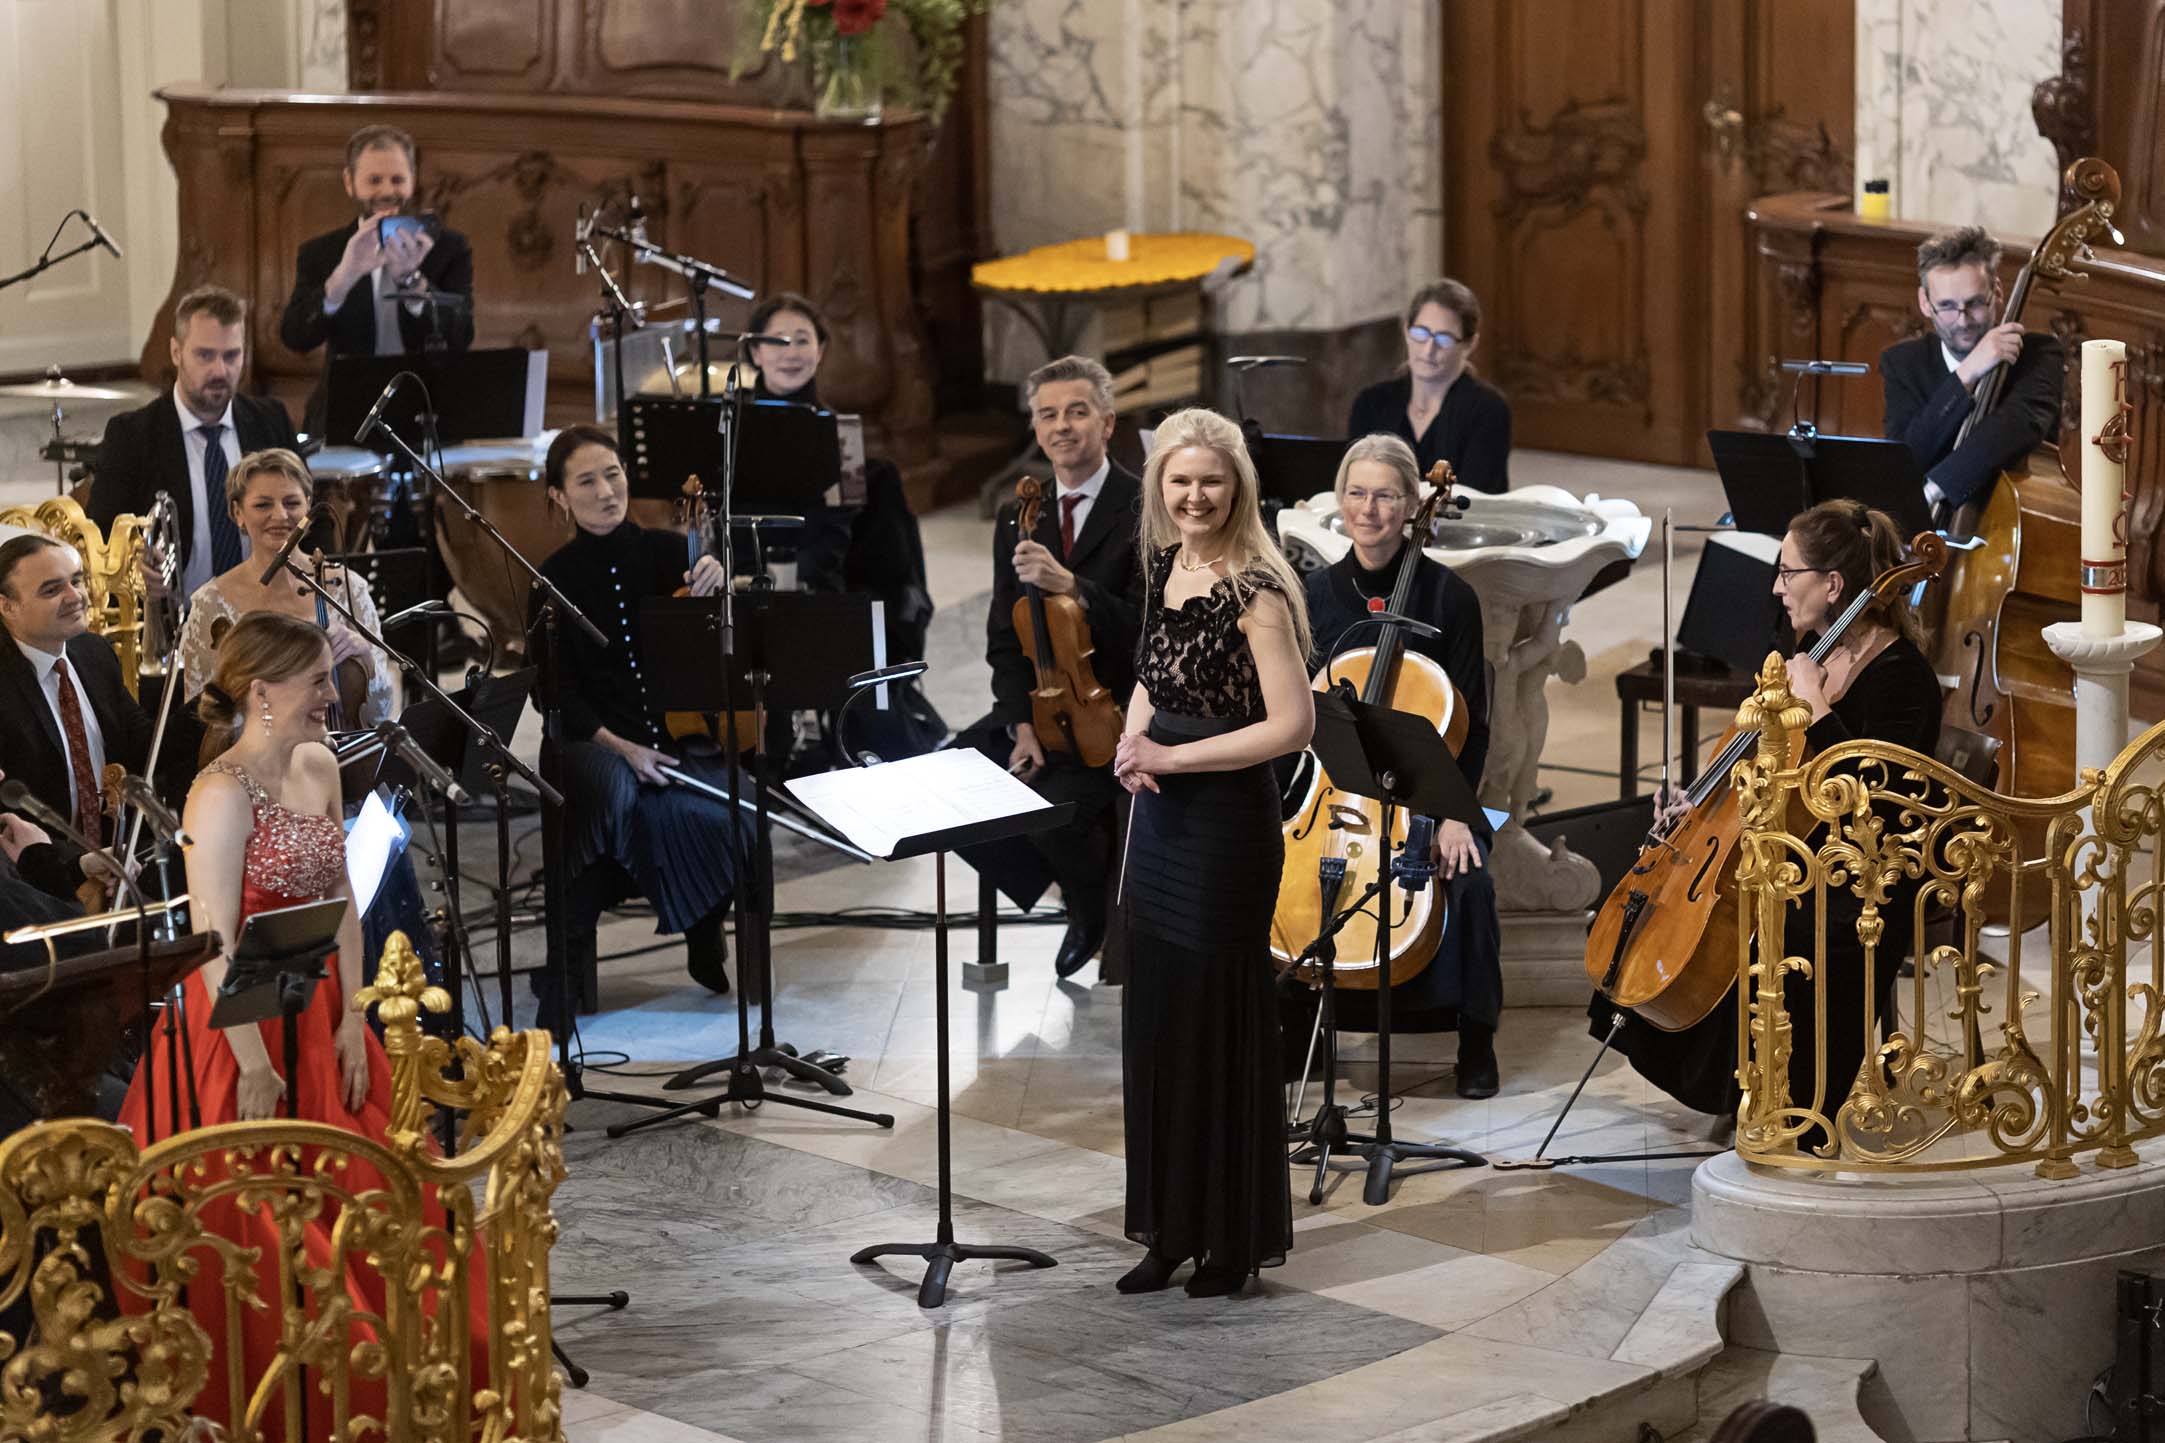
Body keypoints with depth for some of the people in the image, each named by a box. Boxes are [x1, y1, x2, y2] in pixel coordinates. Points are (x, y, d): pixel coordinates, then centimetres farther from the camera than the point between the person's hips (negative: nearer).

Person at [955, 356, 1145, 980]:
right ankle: (1078, 900, 7)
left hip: (1120, 711, -6)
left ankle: (1104, 909, 6)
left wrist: (1070, 586, -33)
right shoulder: (1020, 518, 8)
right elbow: (1005, 638, 6)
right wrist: (1023, 723, -10)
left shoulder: (1146, 508, -11)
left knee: (1058, 807, -29)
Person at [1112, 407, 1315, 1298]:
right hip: (1160, 816, 8)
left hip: (1227, 823, -8)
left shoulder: (1254, 589, -16)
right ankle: (1171, 1231, 23)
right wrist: (1132, 740, 0)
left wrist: (1172, 756, -17)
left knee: (1219, 1025, 2)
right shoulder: (1165, 566, 7)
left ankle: (1234, 1241, 15)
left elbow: (1293, 725, -20)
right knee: (1156, 1022, 12)